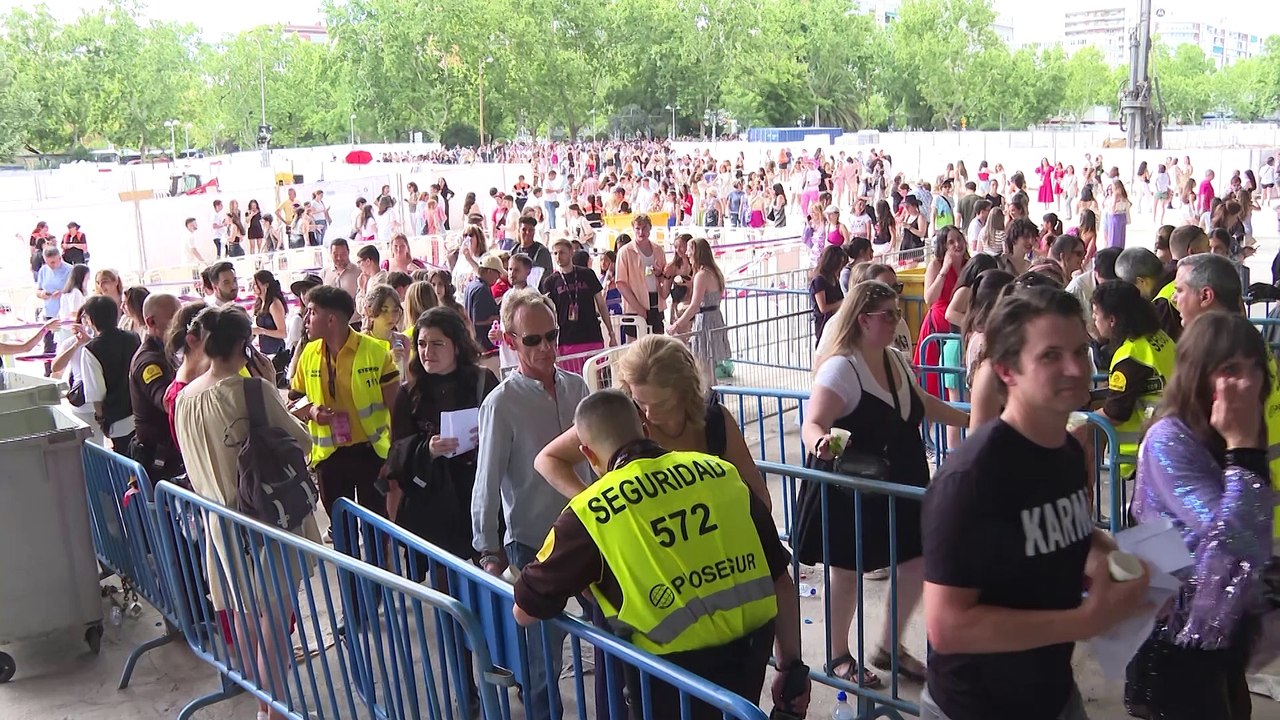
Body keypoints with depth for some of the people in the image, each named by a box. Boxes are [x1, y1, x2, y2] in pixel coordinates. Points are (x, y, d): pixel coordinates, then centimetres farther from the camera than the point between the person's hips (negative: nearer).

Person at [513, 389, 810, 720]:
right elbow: (780, 580, 6)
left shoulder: (590, 511, -7)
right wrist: (792, 666, 17)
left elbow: (525, 611, 4)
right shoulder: (719, 470, 2)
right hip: (750, 652, 4)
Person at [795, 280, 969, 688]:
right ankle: (838, 657, 26)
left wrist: (969, 420, 25)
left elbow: (921, 403, 24)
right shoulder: (841, 368, -21)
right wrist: (822, 444, -50)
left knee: (916, 561, 9)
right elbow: (812, 425, -28)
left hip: (900, 485, 8)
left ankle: (891, 647, 30)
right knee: (849, 571, 6)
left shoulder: (896, 360, 5)